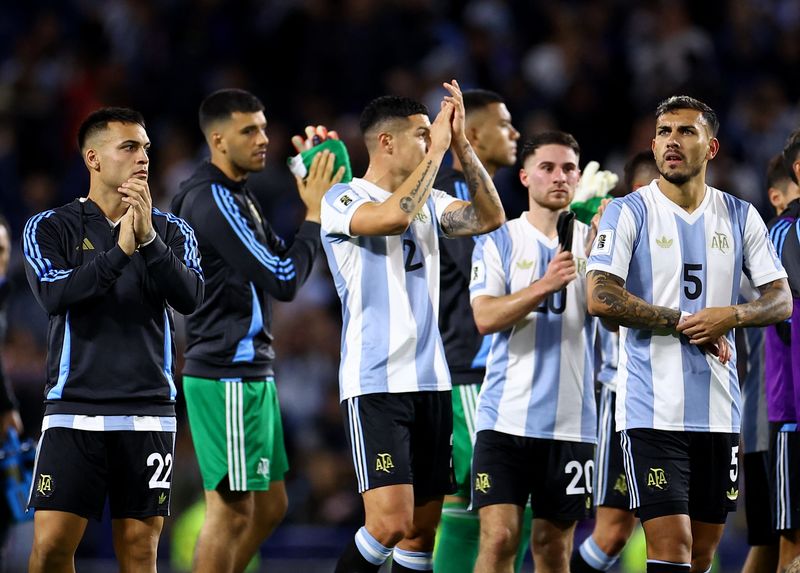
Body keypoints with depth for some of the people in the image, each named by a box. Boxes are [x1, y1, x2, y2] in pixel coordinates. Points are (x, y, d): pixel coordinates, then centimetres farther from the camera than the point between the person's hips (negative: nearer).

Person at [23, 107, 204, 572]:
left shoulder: (172, 231, 9)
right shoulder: (51, 228, 4)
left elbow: (190, 298, -7)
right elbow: (54, 295, -13)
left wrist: (148, 239, -20)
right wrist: (119, 251, -22)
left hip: (148, 409, 2)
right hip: (75, 408, -2)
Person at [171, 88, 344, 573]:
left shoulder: (236, 197, 16)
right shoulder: (214, 200, -16)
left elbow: (281, 261, 19)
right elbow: (284, 282, -19)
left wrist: (316, 207, 7)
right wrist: (315, 214, -11)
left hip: (249, 372, 10)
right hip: (227, 376, -10)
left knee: (270, 505, 14)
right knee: (232, 510, -7)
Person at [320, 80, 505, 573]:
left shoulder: (429, 201, 14)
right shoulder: (343, 200, -6)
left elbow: (490, 217, 2)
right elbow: (393, 216, -26)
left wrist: (461, 143, -4)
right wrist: (437, 147, -17)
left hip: (430, 381, 7)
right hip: (375, 384, -7)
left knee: (423, 529, 6)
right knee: (391, 523, -18)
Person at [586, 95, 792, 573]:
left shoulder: (740, 217, 10)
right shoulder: (629, 213, -2)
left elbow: (782, 301, 9)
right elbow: (601, 299, -12)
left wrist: (732, 316, -12)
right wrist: (686, 325, -11)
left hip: (719, 409, 5)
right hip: (653, 410, -4)